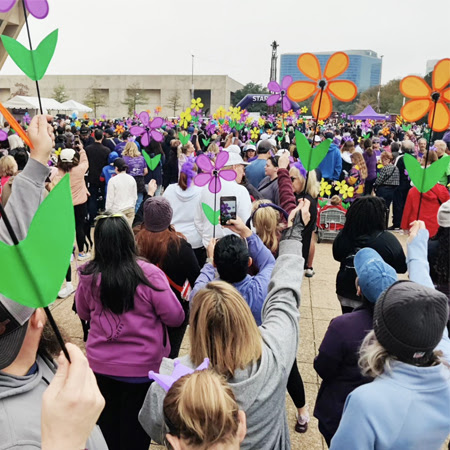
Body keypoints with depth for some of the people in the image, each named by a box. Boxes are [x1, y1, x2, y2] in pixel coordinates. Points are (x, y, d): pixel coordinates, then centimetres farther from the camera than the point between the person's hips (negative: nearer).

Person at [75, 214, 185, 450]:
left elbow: (83, 313, 6)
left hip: (100, 364, 3)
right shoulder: (148, 274, -24)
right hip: (141, 366, -3)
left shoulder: (88, 276, -13)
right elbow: (175, 317, -15)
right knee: (135, 430, 18)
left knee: (108, 425, 25)